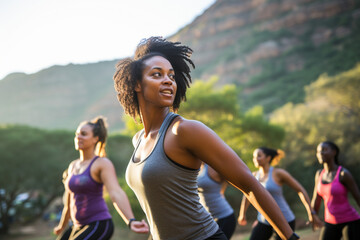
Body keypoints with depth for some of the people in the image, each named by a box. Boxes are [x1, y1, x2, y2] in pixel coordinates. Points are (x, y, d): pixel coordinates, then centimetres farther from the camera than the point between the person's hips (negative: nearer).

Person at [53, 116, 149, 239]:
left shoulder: (103, 164, -12)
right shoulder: (73, 166, 11)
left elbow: (116, 193, -28)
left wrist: (131, 221, -43)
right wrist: (62, 226, 36)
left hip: (99, 226, -8)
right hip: (80, 227, 8)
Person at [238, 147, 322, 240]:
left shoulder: (279, 173, -12)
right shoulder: (254, 176, 3)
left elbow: (301, 190, -9)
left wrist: (311, 214, -11)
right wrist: (242, 214, 28)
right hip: (264, 222, 5)